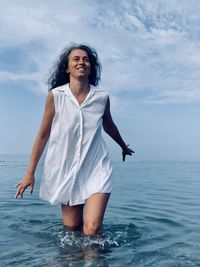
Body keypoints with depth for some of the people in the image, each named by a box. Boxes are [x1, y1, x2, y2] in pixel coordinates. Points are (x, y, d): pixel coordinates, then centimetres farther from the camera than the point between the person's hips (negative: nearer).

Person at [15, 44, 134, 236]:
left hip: (96, 169, 1)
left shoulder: (102, 97, 0)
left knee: (92, 229, -10)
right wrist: (30, 172, 4)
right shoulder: (55, 95, -5)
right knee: (71, 227, 9)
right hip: (66, 170, 0)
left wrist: (124, 146, 36)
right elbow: (43, 135, 1)